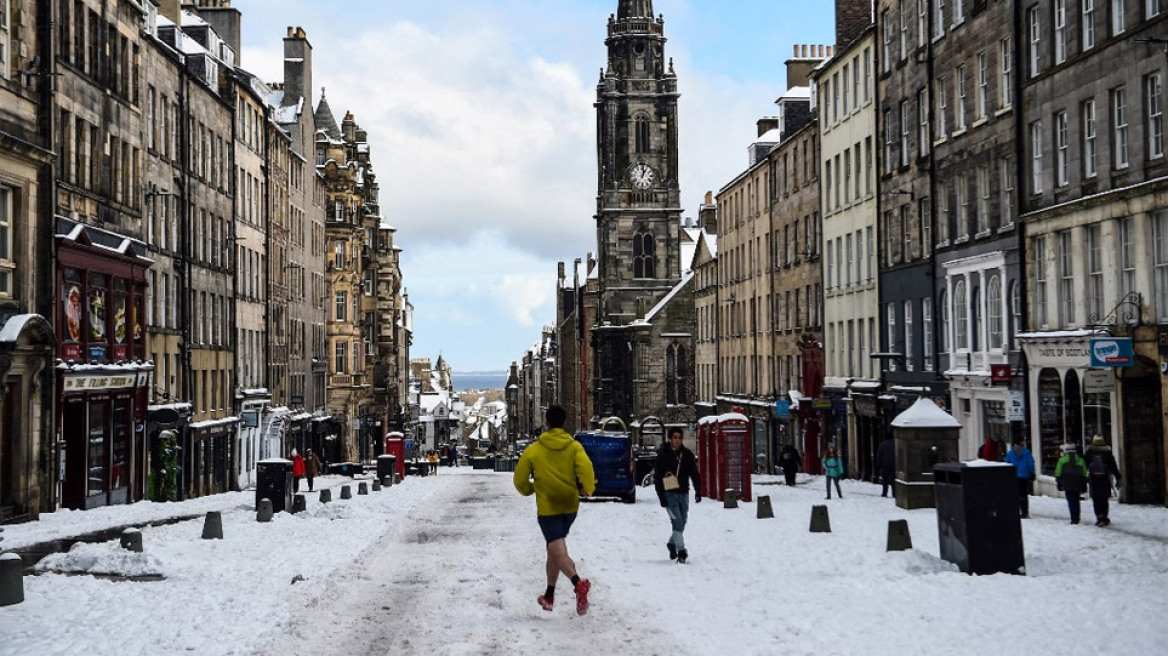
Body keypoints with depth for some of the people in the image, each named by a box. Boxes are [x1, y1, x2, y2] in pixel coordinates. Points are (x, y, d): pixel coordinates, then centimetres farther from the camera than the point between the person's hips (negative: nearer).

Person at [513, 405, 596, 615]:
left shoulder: (534, 449, -4)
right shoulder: (574, 446, -2)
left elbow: (520, 480, 0)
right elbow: (585, 467, -21)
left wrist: (530, 490, 21)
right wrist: (588, 488, -3)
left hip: (547, 509, -4)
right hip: (570, 506, 4)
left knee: (558, 552, -12)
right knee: (554, 549, 21)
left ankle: (578, 583, -39)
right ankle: (549, 595, 30)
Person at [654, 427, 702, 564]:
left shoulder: (687, 454, 5)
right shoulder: (662, 455, -4)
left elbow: (694, 474, 7)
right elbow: (657, 477, -5)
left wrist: (698, 491, -4)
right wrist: (662, 497, -12)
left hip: (683, 493, 4)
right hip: (669, 494, -4)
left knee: (682, 522, 9)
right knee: (677, 521, -15)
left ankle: (672, 543, 34)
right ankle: (681, 551, -15)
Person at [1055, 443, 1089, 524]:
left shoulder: (1062, 460, 1)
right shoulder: (1081, 460, 8)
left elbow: (1058, 474, 2)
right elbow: (1084, 475, 9)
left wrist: (1059, 484, 9)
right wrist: (1084, 485, 14)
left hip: (1067, 484, -2)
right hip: (1077, 485, 2)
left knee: (1071, 501, -2)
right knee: (1076, 501, 11)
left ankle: (1074, 519, -11)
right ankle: (1076, 519, 13)